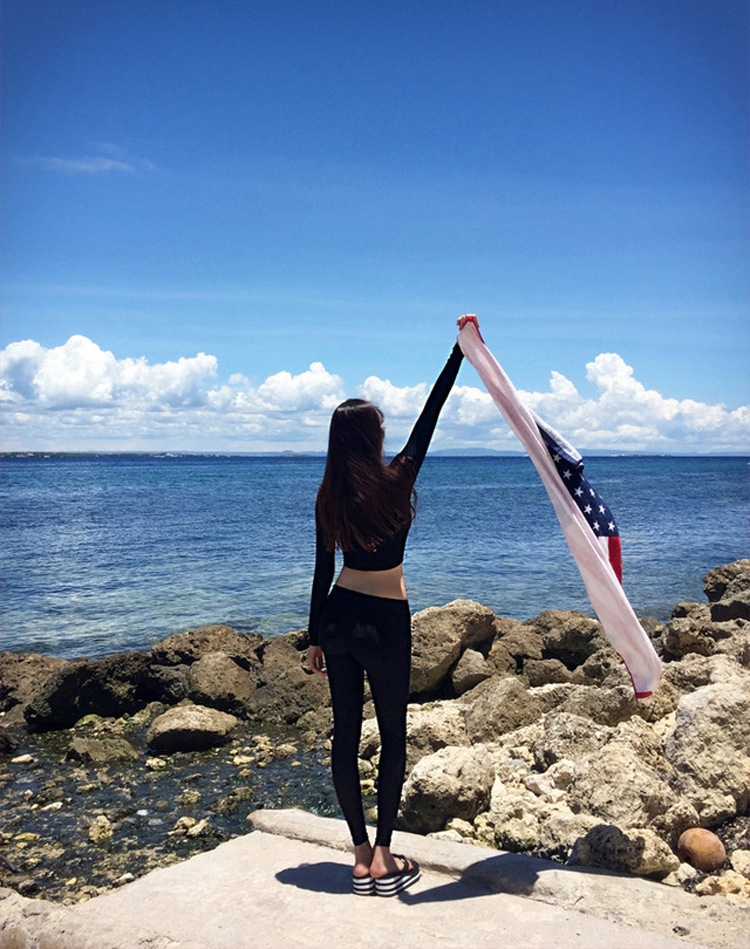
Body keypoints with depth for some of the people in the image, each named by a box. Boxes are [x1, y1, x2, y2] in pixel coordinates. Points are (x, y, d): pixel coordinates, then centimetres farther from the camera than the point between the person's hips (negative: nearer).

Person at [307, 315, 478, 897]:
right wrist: (461, 351, 3)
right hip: (384, 622, -5)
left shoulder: (329, 497, 0)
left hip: (337, 617, 5)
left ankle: (362, 854, 19)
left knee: (346, 732, 10)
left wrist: (316, 637, 13)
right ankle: (383, 856, 11)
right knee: (393, 735, 7)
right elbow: (428, 420, -5)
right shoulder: (394, 483, -12)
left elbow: (323, 571, 5)